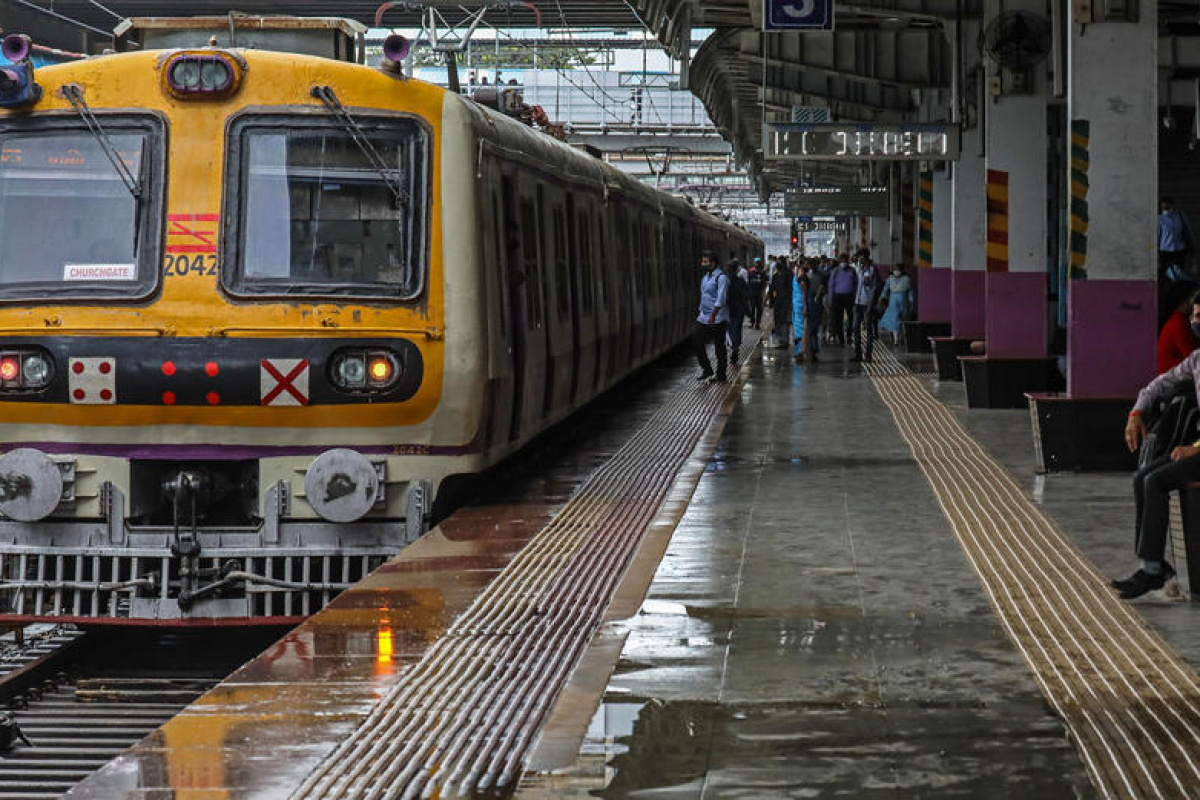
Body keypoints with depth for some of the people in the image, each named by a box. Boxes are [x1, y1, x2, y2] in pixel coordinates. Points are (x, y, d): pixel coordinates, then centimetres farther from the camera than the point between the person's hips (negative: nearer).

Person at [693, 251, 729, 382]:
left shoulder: (721, 278, -13)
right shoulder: (705, 277, 14)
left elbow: (720, 299, -21)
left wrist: (713, 316, -26)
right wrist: (699, 312, 21)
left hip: (717, 319, -8)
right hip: (703, 318, 8)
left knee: (719, 347, 1)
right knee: (696, 341, -1)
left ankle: (720, 376, 10)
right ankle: (706, 369, 12)